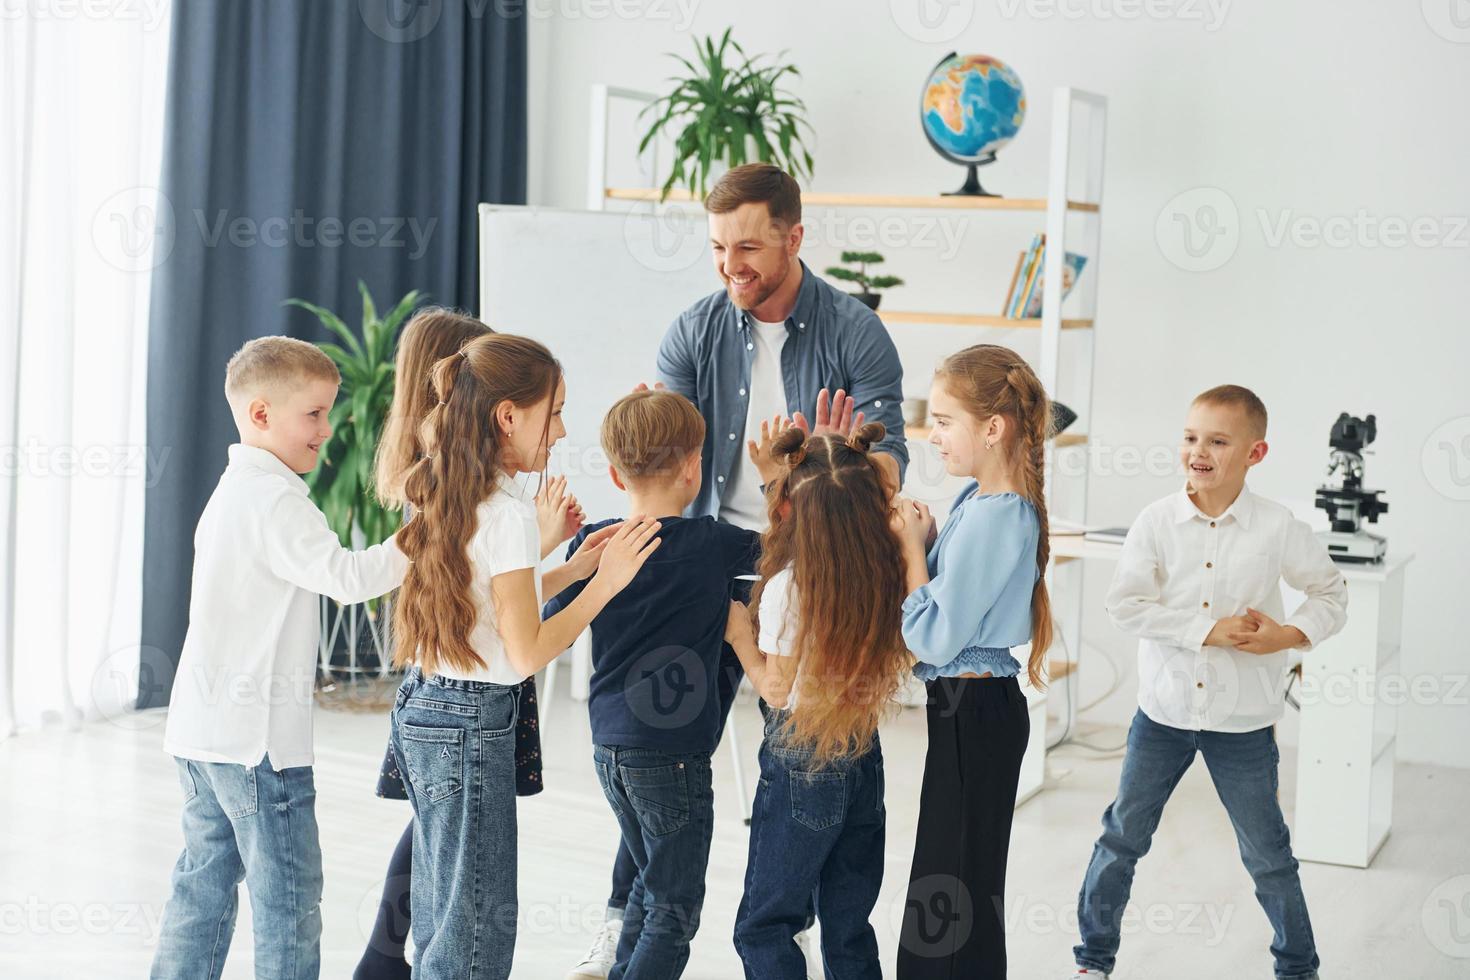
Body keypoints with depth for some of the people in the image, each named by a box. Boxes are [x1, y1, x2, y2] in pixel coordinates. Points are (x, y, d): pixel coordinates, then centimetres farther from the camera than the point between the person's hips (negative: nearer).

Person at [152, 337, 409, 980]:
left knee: (205, 882, 15)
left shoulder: (231, 492, 15)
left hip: (200, 730, 10)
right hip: (257, 735, -10)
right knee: (289, 896, -1)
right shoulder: (276, 499, -16)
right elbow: (345, 576, -29)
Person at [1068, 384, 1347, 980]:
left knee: (1267, 853, 11)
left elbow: (1330, 592, 4)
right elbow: (1125, 604, -15)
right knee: (1122, 837, 10)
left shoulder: (1278, 529, -9)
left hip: (1243, 721, -1)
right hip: (1164, 710, 1)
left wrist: (1290, 636, -14)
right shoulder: (1158, 521, -8)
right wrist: (1211, 630, -22)